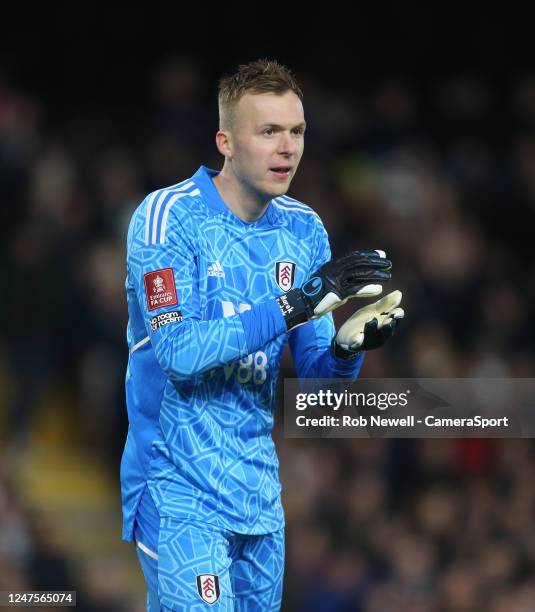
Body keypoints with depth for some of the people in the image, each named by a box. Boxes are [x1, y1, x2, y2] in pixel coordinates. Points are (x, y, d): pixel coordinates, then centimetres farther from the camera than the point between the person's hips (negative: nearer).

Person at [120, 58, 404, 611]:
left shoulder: (303, 229, 6)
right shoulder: (169, 215, -12)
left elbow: (312, 371, 6)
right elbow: (179, 350, -22)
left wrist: (347, 348, -18)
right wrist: (297, 304, -28)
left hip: (258, 490, 6)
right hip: (179, 490, -6)